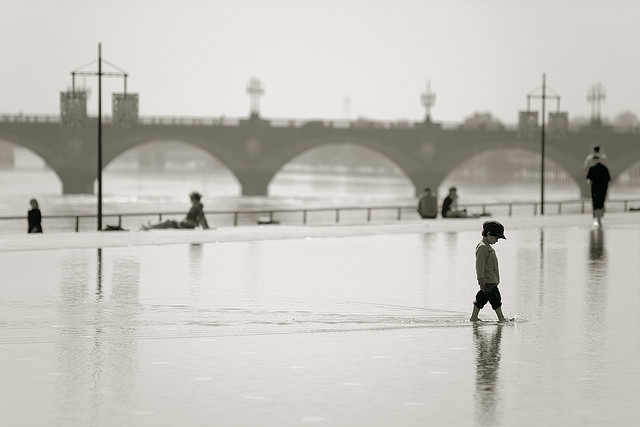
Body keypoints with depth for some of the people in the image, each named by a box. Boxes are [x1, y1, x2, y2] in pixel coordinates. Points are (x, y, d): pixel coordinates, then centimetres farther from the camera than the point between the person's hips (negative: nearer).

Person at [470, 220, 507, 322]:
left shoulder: (488, 247, 19)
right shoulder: (482, 247, -14)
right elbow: (479, 265, -19)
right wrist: (481, 279, -22)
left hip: (492, 280, 10)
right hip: (488, 280, -10)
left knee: (482, 299, 11)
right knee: (496, 300, -6)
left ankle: (474, 317, 14)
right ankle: (501, 318, -2)